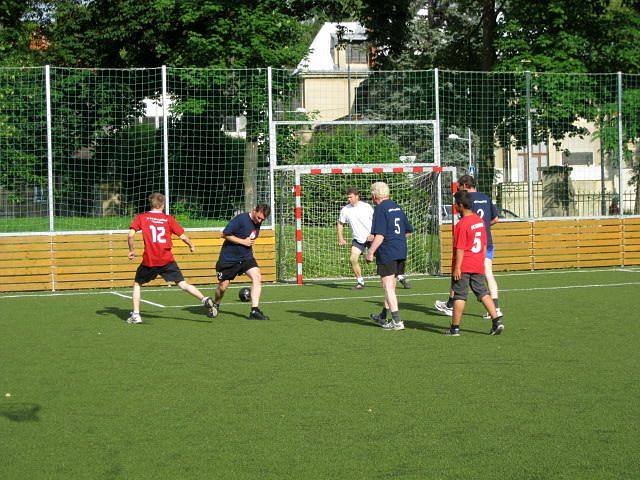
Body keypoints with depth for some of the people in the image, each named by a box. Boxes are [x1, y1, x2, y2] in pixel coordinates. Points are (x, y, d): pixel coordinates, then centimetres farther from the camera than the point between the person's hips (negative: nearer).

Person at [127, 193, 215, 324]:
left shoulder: (141, 218, 3)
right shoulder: (168, 219, 5)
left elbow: (131, 235, -8)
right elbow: (182, 236, 3)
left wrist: (131, 250, 6)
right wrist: (191, 246, 22)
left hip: (149, 260, -1)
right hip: (167, 261, 1)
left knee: (137, 284, 19)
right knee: (183, 284, 3)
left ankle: (135, 315, 13)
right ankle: (205, 299, -15)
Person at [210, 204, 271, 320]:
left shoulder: (257, 223, 2)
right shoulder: (241, 219, -20)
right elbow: (225, 234, -20)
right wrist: (244, 242, -19)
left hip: (246, 257, 5)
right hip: (229, 258, -5)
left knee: (257, 277, -17)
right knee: (223, 286, 3)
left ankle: (255, 310, -17)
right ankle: (215, 305, 35)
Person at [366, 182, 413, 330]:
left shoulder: (380, 209, -12)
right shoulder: (397, 207, 13)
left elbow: (380, 235, -20)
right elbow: (408, 230, 19)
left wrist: (370, 252, -16)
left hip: (387, 253, -8)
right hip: (400, 252, 8)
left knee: (388, 287, -4)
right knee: (391, 286, 20)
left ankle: (397, 321, -9)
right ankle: (383, 317, 34)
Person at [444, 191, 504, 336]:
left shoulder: (462, 224, -17)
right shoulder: (480, 221, 7)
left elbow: (460, 249, -18)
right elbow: (484, 244, 14)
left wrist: (457, 268, -15)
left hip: (463, 267, -7)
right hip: (478, 266, 7)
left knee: (459, 297, 1)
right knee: (483, 294, 10)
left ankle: (455, 328, 6)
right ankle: (497, 320, -1)